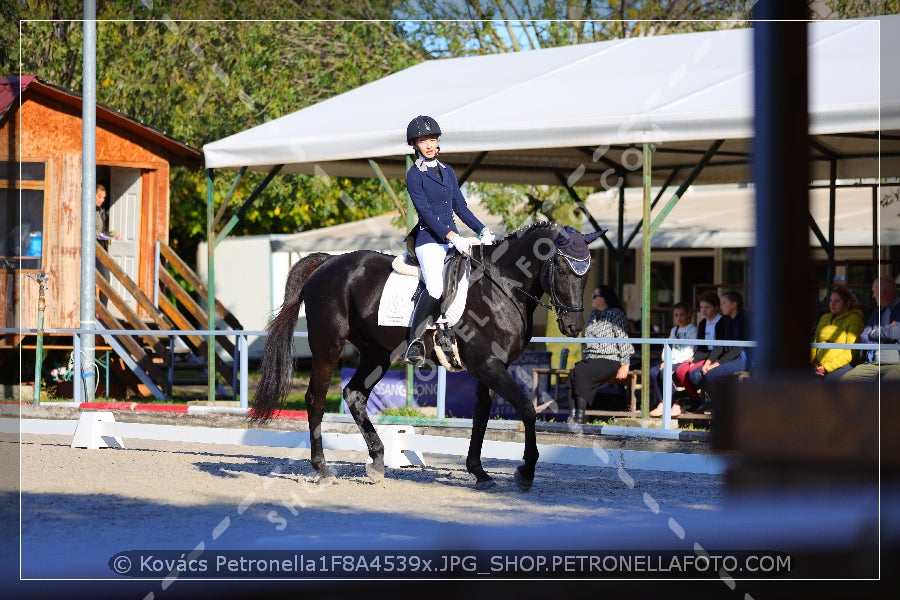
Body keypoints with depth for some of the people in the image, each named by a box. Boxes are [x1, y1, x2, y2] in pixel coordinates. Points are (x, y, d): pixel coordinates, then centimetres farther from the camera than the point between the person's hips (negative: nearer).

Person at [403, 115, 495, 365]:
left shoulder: (448, 171, 17)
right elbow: (425, 211, -12)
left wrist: (482, 230, 4)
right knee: (435, 289, -29)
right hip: (430, 240, -7)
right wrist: (451, 236, -22)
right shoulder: (414, 175, -2)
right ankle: (413, 342, -20)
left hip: (453, 238, 7)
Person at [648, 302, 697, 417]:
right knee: (653, 372, -20)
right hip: (672, 361, 7)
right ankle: (662, 403, -21)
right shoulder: (674, 330, 23)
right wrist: (665, 360, -2)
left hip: (685, 361, -7)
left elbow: (689, 352, -12)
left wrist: (673, 362, -17)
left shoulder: (693, 330, -2)